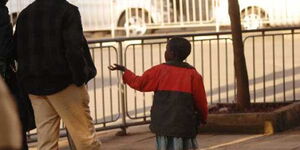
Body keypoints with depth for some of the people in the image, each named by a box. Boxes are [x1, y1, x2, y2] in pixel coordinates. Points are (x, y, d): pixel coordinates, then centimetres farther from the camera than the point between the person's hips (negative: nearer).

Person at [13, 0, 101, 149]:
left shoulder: (24, 14, 9)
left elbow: (17, 51, 12)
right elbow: (74, 49, -16)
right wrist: (81, 77, -9)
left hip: (33, 86, 6)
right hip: (63, 81, -6)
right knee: (85, 137, 1)